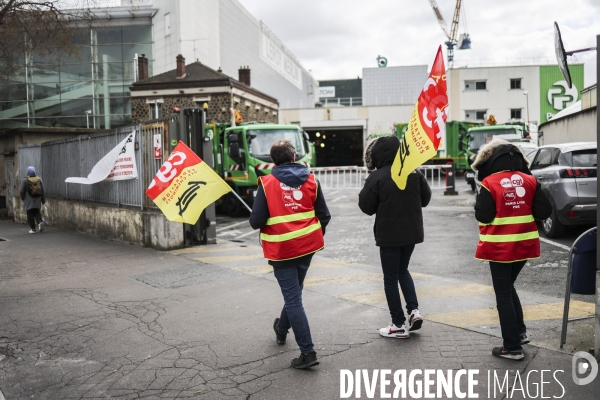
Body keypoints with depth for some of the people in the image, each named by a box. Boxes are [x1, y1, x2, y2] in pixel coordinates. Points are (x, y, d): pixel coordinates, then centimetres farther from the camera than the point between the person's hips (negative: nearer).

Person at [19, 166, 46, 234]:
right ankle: (40, 221, -11)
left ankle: (33, 229, 3)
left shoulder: (24, 180, -10)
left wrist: (22, 198, 9)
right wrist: (43, 200, 9)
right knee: (36, 212, 15)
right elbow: (42, 191, 2)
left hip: (28, 201, -3)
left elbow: (21, 191, -9)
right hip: (37, 200, 4)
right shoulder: (39, 179, 1)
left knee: (30, 214, 3)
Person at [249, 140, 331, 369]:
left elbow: (256, 221, -15)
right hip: (307, 245, 5)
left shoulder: (267, 183, -10)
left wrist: (257, 221, 9)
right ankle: (282, 328, 47)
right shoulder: (310, 180, 1)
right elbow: (324, 216, 2)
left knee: (293, 298, 0)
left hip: (282, 249, -5)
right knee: (294, 291, 24)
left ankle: (307, 352, -2)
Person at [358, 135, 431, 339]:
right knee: (403, 270, 25)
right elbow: (425, 198, 6)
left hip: (389, 235, -5)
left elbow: (366, 207, -12)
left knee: (391, 278, 8)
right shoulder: (415, 172, -3)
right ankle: (414, 310, 13)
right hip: (412, 232, 5)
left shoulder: (377, 177, -17)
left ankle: (399, 325, 13)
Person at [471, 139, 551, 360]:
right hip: (524, 245, 5)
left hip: (500, 247, -5)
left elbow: (483, 216, -12)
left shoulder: (489, 183, -13)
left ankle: (512, 347, 8)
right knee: (508, 287, 25)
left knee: (503, 294, 4)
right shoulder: (529, 180, 0)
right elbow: (544, 212, 0)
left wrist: (486, 203, 6)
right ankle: (520, 331, 28)